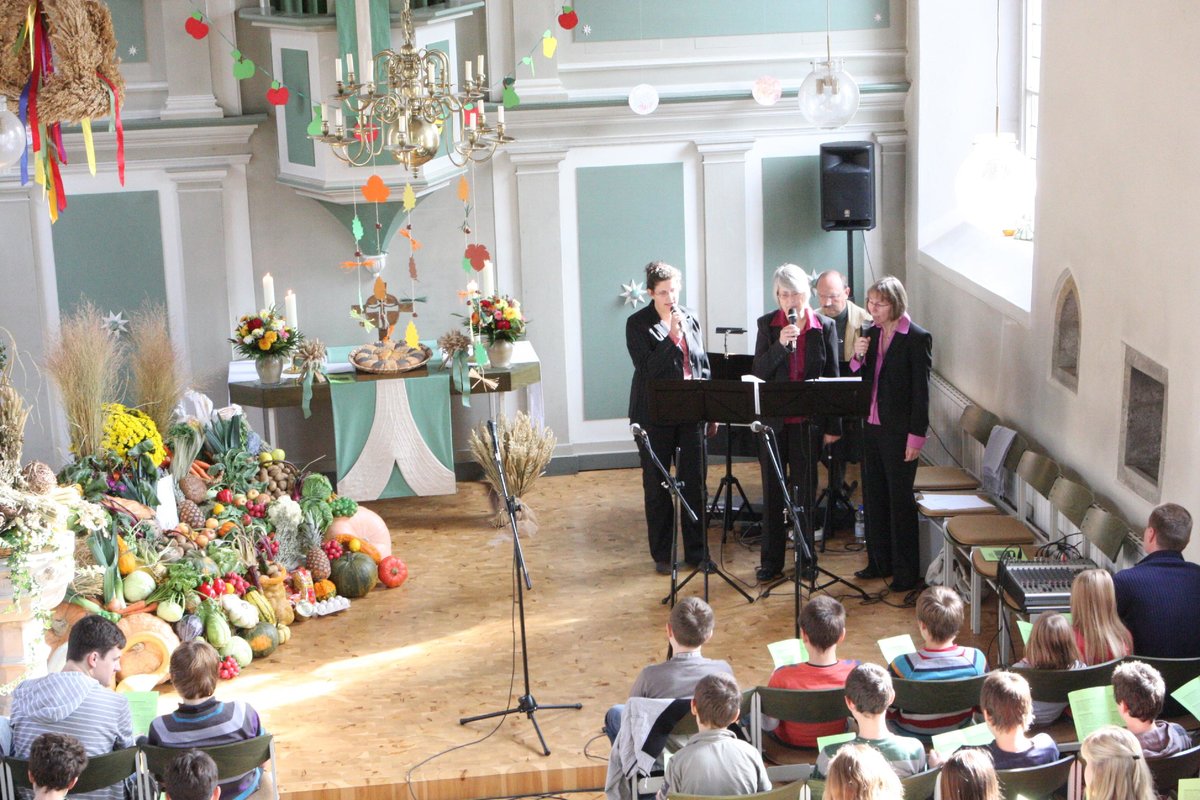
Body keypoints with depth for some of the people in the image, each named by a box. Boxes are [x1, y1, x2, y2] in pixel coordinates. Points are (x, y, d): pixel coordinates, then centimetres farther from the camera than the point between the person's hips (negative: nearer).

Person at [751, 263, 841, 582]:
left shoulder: (824, 326, -1)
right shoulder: (767, 324, 0)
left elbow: (832, 377, 1)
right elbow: (759, 371, -6)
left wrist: (833, 426, -1)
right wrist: (780, 344, -22)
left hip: (808, 421, 0)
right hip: (773, 420, 1)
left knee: (806, 490, 7)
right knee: (772, 491, 6)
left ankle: (806, 558, 19)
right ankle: (771, 561, 14)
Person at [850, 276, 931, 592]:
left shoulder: (917, 338, -13)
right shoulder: (872, 333, 7)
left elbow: (921, 391, -13)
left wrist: (916, 436, -16)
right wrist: (858, 356, -9)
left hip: (899, 431, -7)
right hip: (872, 425, 7)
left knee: (900, 500, 1)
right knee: (874, 496, 14)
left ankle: (906, 571, 11)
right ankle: (879, 562, 27)